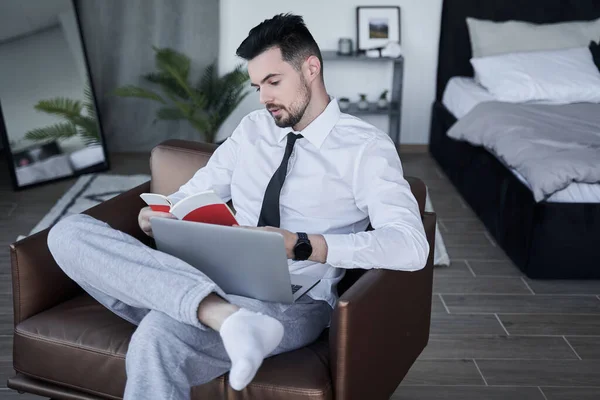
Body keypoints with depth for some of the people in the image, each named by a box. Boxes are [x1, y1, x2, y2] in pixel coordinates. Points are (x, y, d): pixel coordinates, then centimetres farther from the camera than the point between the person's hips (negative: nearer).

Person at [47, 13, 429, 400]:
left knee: (159, 334, -39)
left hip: (291, 303, -7)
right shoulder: (253, 129, 18)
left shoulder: (366, 147, 0)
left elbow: (411, 246, -14)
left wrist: (301, 245, -26)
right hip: (214, 286, 8)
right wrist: (159, 212, -2)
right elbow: (193, 195, 24)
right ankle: (225, 315, -34)